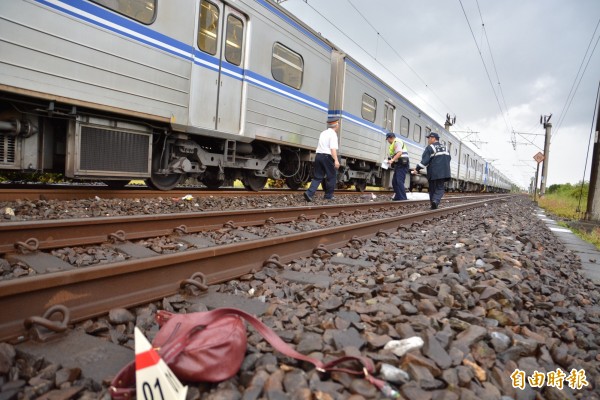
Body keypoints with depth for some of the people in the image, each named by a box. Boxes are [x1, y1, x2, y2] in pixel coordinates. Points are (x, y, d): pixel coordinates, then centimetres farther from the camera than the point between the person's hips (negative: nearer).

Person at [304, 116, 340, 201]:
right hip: (327, 157, -7)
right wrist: (336, 160, -26)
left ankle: (309, 193, -9)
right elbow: (333, 148, -20)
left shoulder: (323, 133, 18)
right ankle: (328, 196, 15)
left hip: (318, 155, 7)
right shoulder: (333, 134, -8)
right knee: (331, 177, 8)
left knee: (317, 177, 7)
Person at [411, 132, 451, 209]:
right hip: (443, 173, 4)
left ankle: (433, 204, 10)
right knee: (440, 188, 5)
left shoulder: (430, 148, -6)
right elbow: (448, 158, 22)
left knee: (432, 189, 9)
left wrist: (417, 169, -13)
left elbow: (424, 160, -15)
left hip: (433, 173, -4)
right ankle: (435, 201, -20)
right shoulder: (444, 148, 16)